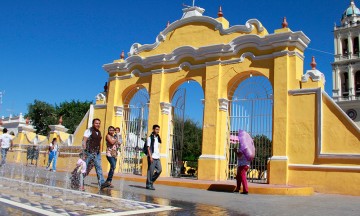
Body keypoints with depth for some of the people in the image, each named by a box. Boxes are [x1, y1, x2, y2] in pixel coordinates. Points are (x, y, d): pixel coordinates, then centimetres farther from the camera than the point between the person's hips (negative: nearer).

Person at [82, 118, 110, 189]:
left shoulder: (99, 132, 17)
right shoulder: (89, 131, -4)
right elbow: (84, 141, -10)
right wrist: (84, 151, -18)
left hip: (97, 152, 7)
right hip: (90, 152, -7)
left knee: (99, 167, 0)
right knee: (86, 167, 0)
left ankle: (102, 183, -3)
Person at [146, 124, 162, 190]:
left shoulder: (158, 138, 17)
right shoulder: (150, 138, -4)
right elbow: (148, 148, -9)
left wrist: (159, 156, 16)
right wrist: (150, 157, -16)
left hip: (157, 157, 7)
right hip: (152, 157, -7)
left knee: (159, 170, 2)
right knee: (150, 171, -3)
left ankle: (151, 181, 17)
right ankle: (148, 185, 7)